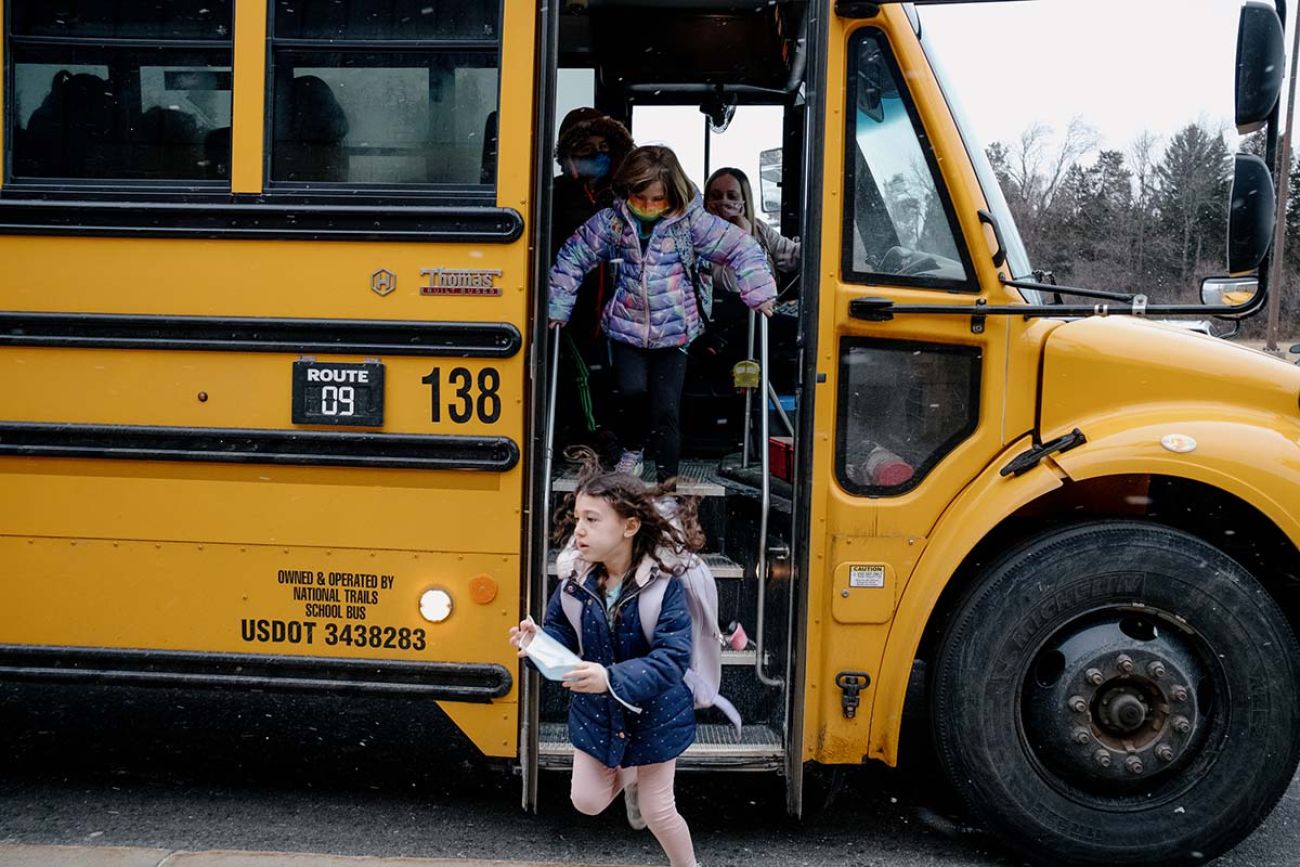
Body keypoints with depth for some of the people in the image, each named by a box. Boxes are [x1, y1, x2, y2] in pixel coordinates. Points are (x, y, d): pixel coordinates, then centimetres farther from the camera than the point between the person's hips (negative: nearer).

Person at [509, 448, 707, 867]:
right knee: (587, 800, 13)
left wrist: (612, 679, -43)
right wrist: (539, 640, -30)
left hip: (653, 715, -4)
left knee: (657, 809, 10)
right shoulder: (575, 579, -14)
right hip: (595, 711, 4)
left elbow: (672, 659, -31)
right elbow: (562, 634, -6)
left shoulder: (664, 585, -27)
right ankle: (627, 776, 46)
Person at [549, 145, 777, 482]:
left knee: (666, 409, -7)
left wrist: (760, 295, -13)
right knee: (634, 390, -17)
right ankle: (632, 448, 15)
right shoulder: (611, 222, -3)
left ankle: (667, 478, 8)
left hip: (675, 334, -1)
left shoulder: (691, 222, -8)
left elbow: (742, 249, -5)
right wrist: (558, 307, 6)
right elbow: (573, 257, 6)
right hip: (626, 330, 1)